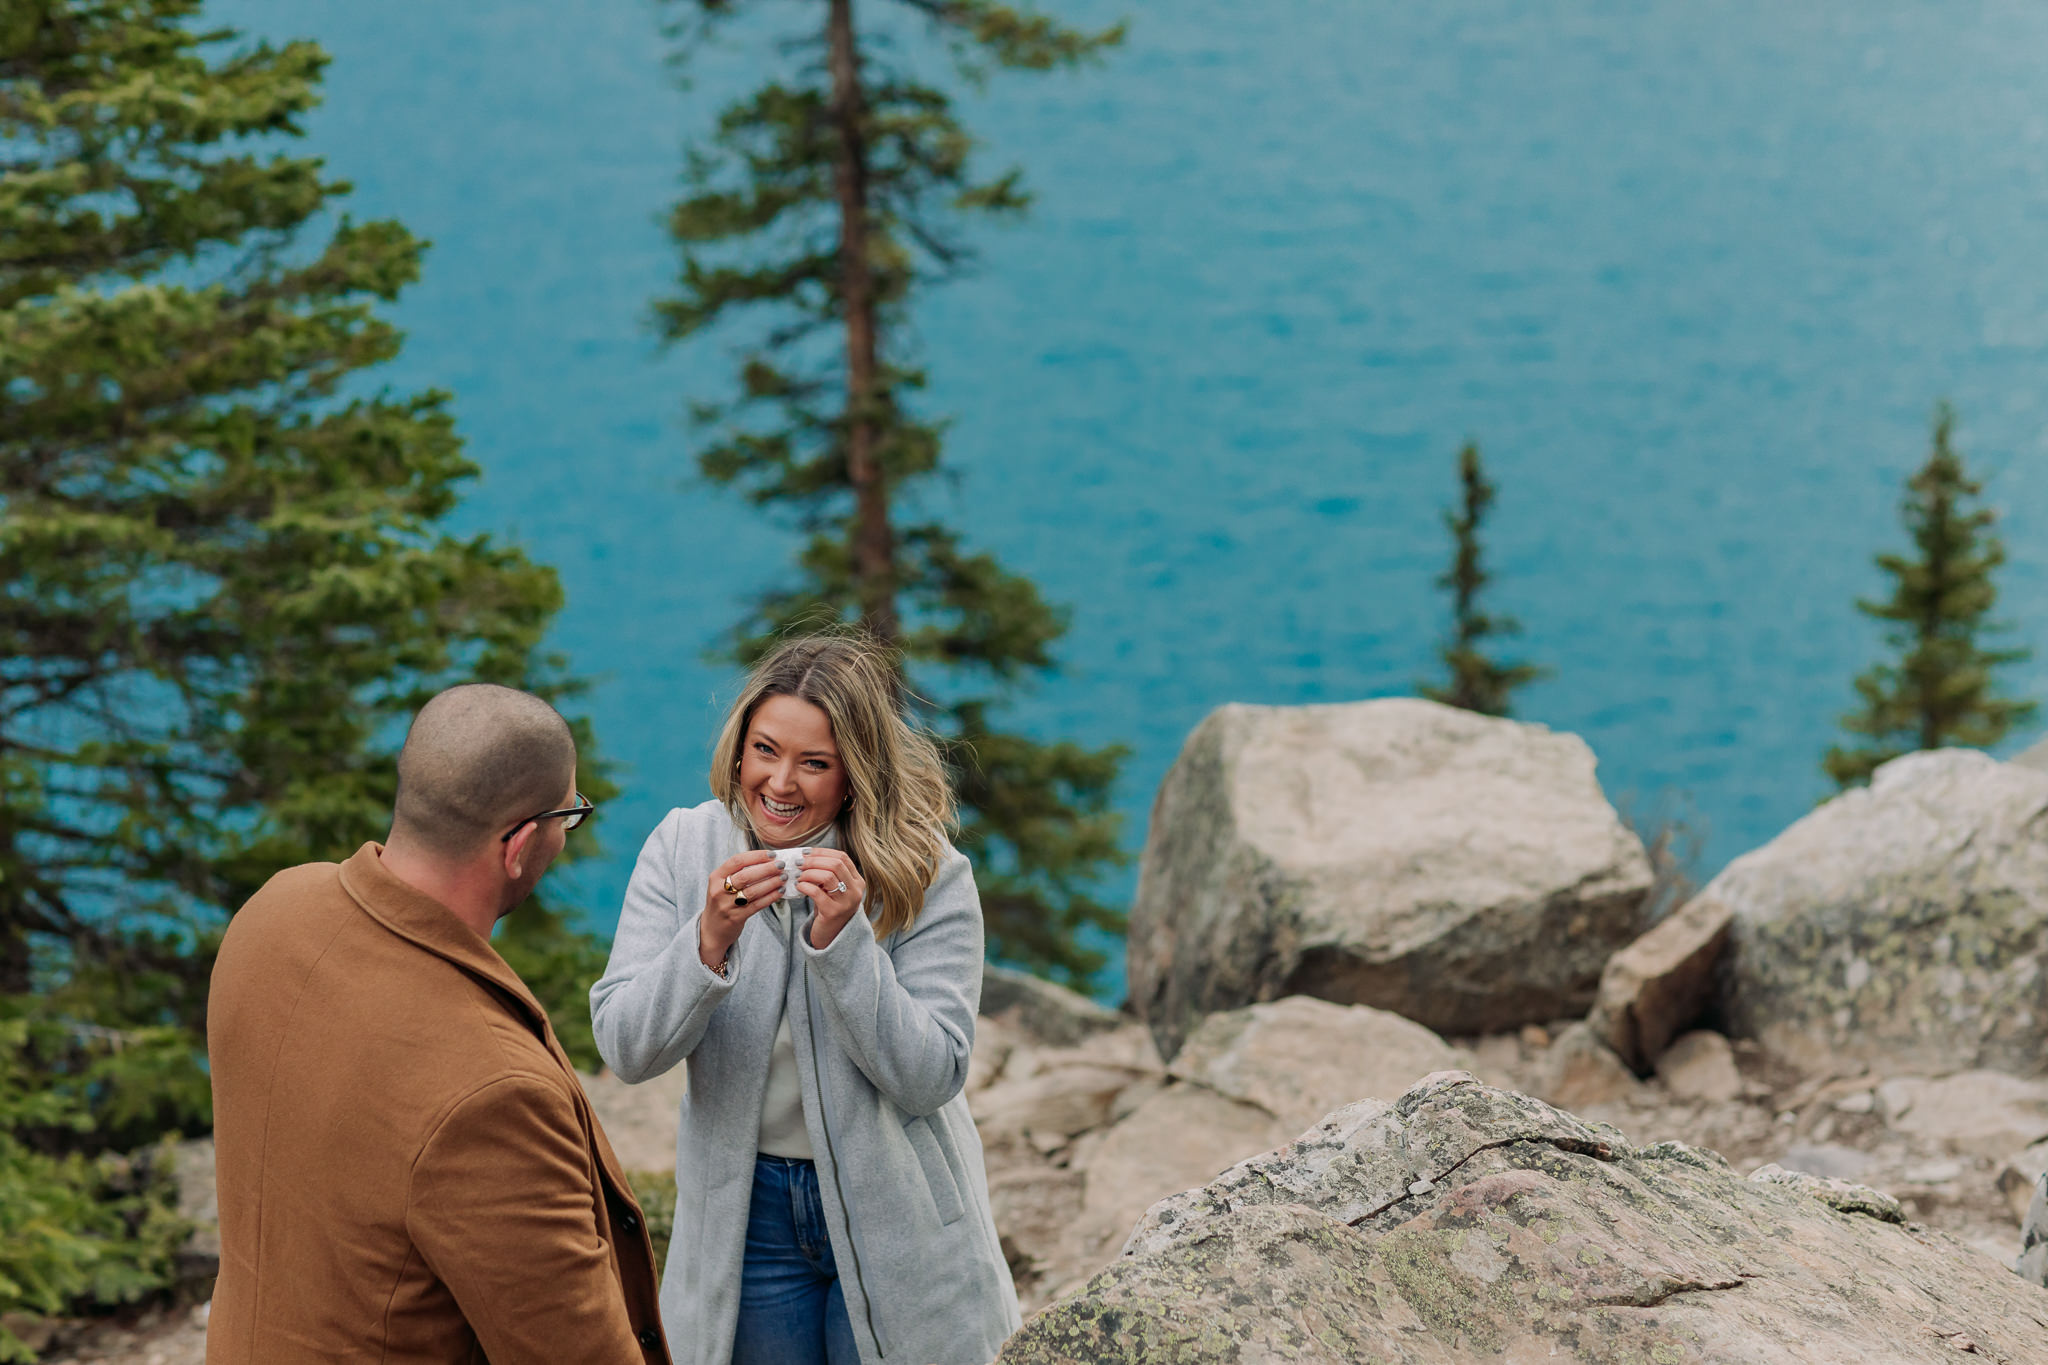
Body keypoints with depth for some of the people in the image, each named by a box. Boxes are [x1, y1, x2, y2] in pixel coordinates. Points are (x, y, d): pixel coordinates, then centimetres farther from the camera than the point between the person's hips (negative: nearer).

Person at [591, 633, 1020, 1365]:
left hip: (891, 1219, -2)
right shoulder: (681, 849, -7)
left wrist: (843, 941, -28)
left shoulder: (928, 878, -13)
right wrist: (710, 941, -29)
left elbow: (930, 1078, -18)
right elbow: (625, 1049, -12)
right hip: (747, 1216, 2)